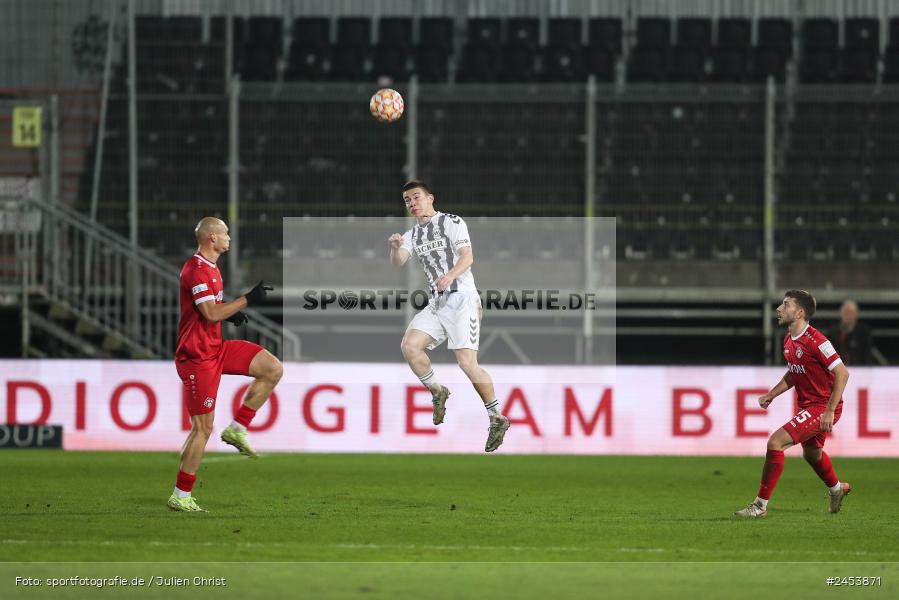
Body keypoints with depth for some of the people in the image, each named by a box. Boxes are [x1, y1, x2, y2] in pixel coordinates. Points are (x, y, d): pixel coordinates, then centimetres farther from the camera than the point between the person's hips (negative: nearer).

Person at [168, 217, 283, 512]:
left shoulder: (209, 267, 14)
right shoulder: (197, 270, -18)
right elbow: (211, 314, -26)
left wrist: (230, 314, 10)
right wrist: (248, 299, -20)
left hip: (215, 348, 9)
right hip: (198, 357, -9)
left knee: (273, 369, 1)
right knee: (203, 428, -7)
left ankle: (237, 430, 6)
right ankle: (180, 497, 1)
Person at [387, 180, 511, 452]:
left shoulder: (452, 222, 0)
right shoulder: (411, 236, 17)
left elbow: (467, 257, -11)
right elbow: (398, 263, 0)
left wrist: (450, 275, -30)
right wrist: (395, 248, -23)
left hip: (462, 298, -6)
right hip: (437, 303, 6)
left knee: (466, 362, -16)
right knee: (409, 345, -14)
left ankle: (497, 418, -6)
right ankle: (437, 393, 7)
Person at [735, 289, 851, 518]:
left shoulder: (815, 341, -24)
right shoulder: (789, 340, 5)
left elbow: (842, 373, -23)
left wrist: (830, 411, -25)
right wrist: (772, 394, 8)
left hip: (822, 407, -10)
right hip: (807, 404, 10)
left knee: (776, 442, -19)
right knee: (811, 453, 30)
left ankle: (760, 505, -13)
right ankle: (837, 489, 60)